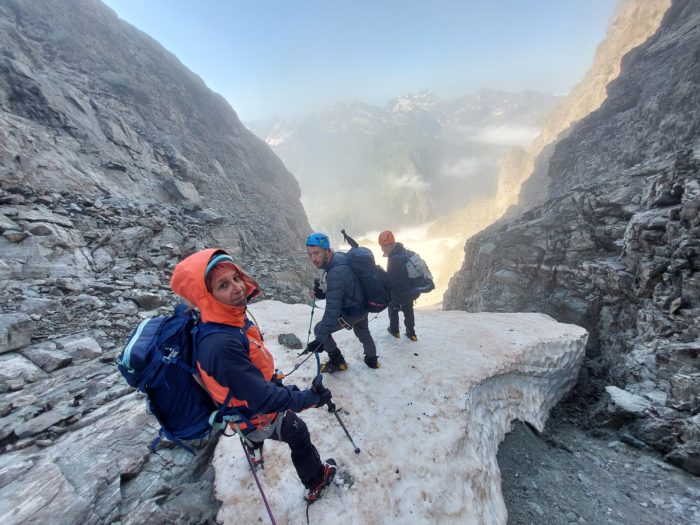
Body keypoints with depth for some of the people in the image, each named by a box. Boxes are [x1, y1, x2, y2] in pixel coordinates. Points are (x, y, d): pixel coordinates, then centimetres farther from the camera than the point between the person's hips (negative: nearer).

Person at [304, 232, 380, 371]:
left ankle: (337, 362, 23)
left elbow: (332, 309, -36)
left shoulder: (336, 273, -35)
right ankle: (371, 360, 56)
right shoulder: (339, 257, -7)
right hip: (363, 305, 9)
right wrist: (323, 294, -5)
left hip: (351, 312, -9)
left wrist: (320, 339, -36)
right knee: (363, 332, 32)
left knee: (319, 329, 7)